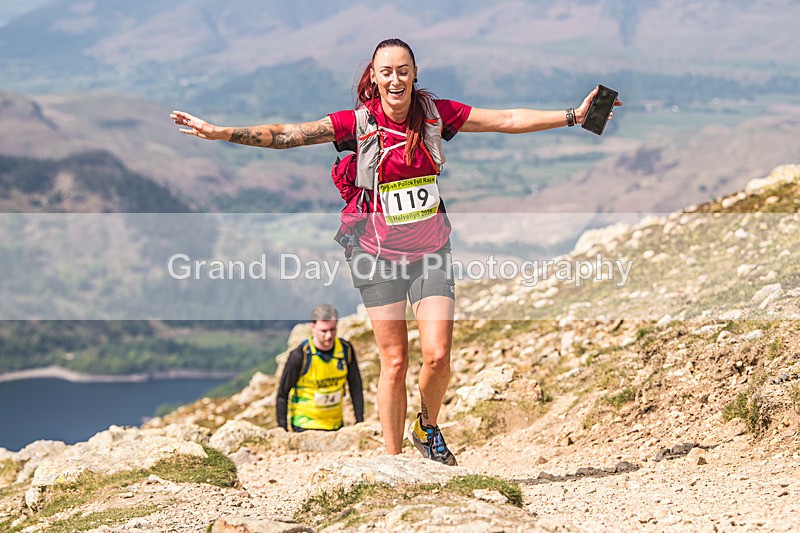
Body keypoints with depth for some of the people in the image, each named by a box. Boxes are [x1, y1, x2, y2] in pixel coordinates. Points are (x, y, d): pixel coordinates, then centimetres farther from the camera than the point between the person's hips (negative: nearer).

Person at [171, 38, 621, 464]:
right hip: (380, 255, -1)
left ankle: (428, 427, 22)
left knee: (438, 357, -9)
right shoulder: (359, 123, -10)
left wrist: (574, 115, -5)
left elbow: (508, 120, -2)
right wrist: (220, 133, -20)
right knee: (394, 362, -1)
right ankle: (393, 460, 13)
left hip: (431, 253, 2)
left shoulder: (435, 114, -5)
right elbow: (284, 136, -12)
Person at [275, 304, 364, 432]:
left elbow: (355, 387, 6)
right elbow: (282, 394, -9)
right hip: (305, 425, -5)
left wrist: (360, 422, 4)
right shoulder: (299, 355, -17)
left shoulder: (346, 349, -4)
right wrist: (282, 429, -9)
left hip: (336, 425, 5)